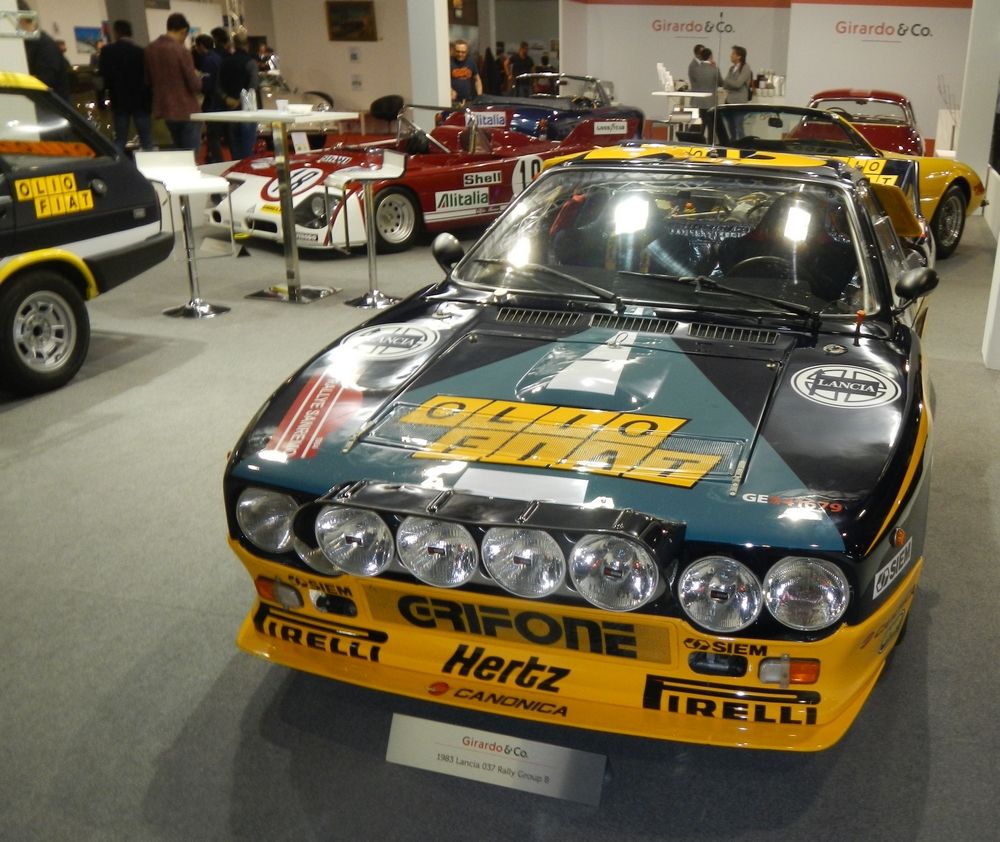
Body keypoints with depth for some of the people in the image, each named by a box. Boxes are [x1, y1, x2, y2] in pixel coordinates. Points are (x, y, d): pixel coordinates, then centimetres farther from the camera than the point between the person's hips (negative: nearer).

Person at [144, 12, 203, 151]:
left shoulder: (151, 49, 3)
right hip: (186, 110, -7)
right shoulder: (182, 51, -17)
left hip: (165, 108, 7)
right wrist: (197, 76, 5)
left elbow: (148, 80, 14)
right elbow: (195, 85, -16)